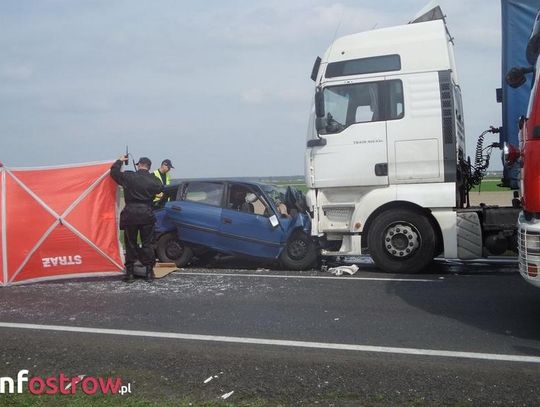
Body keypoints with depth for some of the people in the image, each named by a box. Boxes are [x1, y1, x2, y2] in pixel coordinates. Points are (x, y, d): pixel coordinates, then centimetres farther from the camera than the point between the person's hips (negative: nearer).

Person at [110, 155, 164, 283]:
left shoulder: (128, 176, -6)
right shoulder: (153, 180, -4)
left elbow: (114, 171, 6)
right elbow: (161, 189, 12)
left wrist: (120, 160, 22)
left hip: (130, 214, -1)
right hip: (146, 214, 1)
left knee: (130, 244, 9)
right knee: (147, 244, 9)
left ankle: (130, 273, 11)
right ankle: (149, 273, 8)